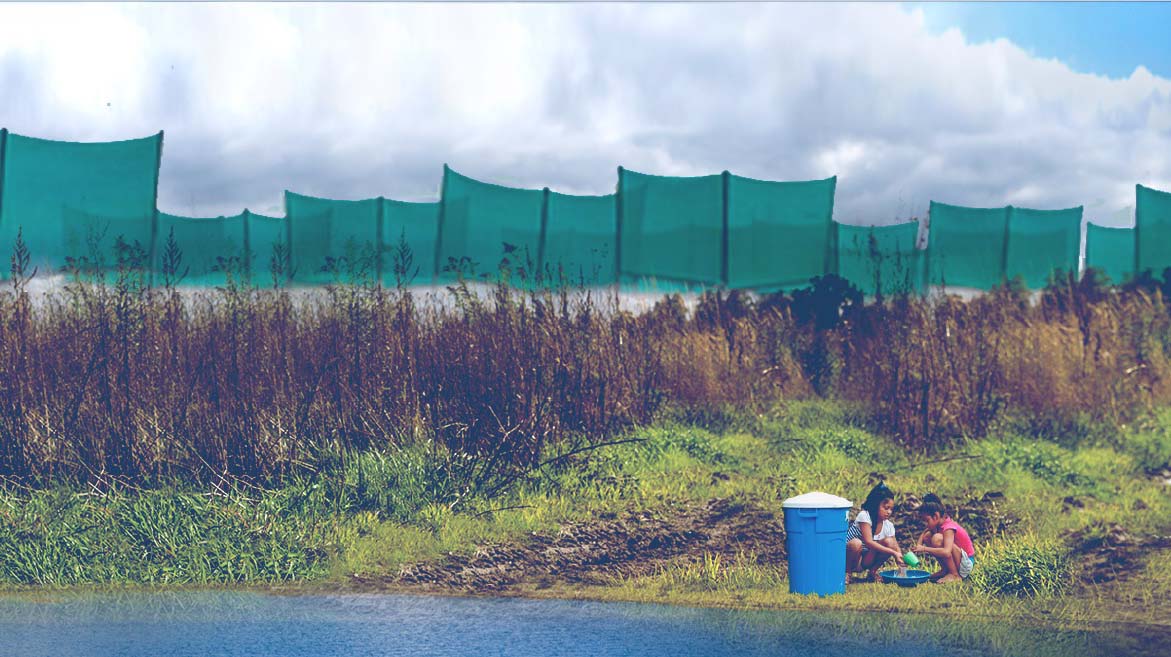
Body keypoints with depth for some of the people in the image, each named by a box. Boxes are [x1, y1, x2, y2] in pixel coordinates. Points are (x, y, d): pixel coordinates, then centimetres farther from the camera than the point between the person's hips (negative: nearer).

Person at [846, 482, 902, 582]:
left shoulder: (888, 525, -4)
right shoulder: (864, 516, -22)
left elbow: (895, 547, -4)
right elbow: (868, 542, -31)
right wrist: (893, 552, -35)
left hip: (865, 559, 5)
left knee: (888, 542, -15)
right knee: (856, 543, -38)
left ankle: (873, 571, 0)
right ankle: (847, 572, -14)